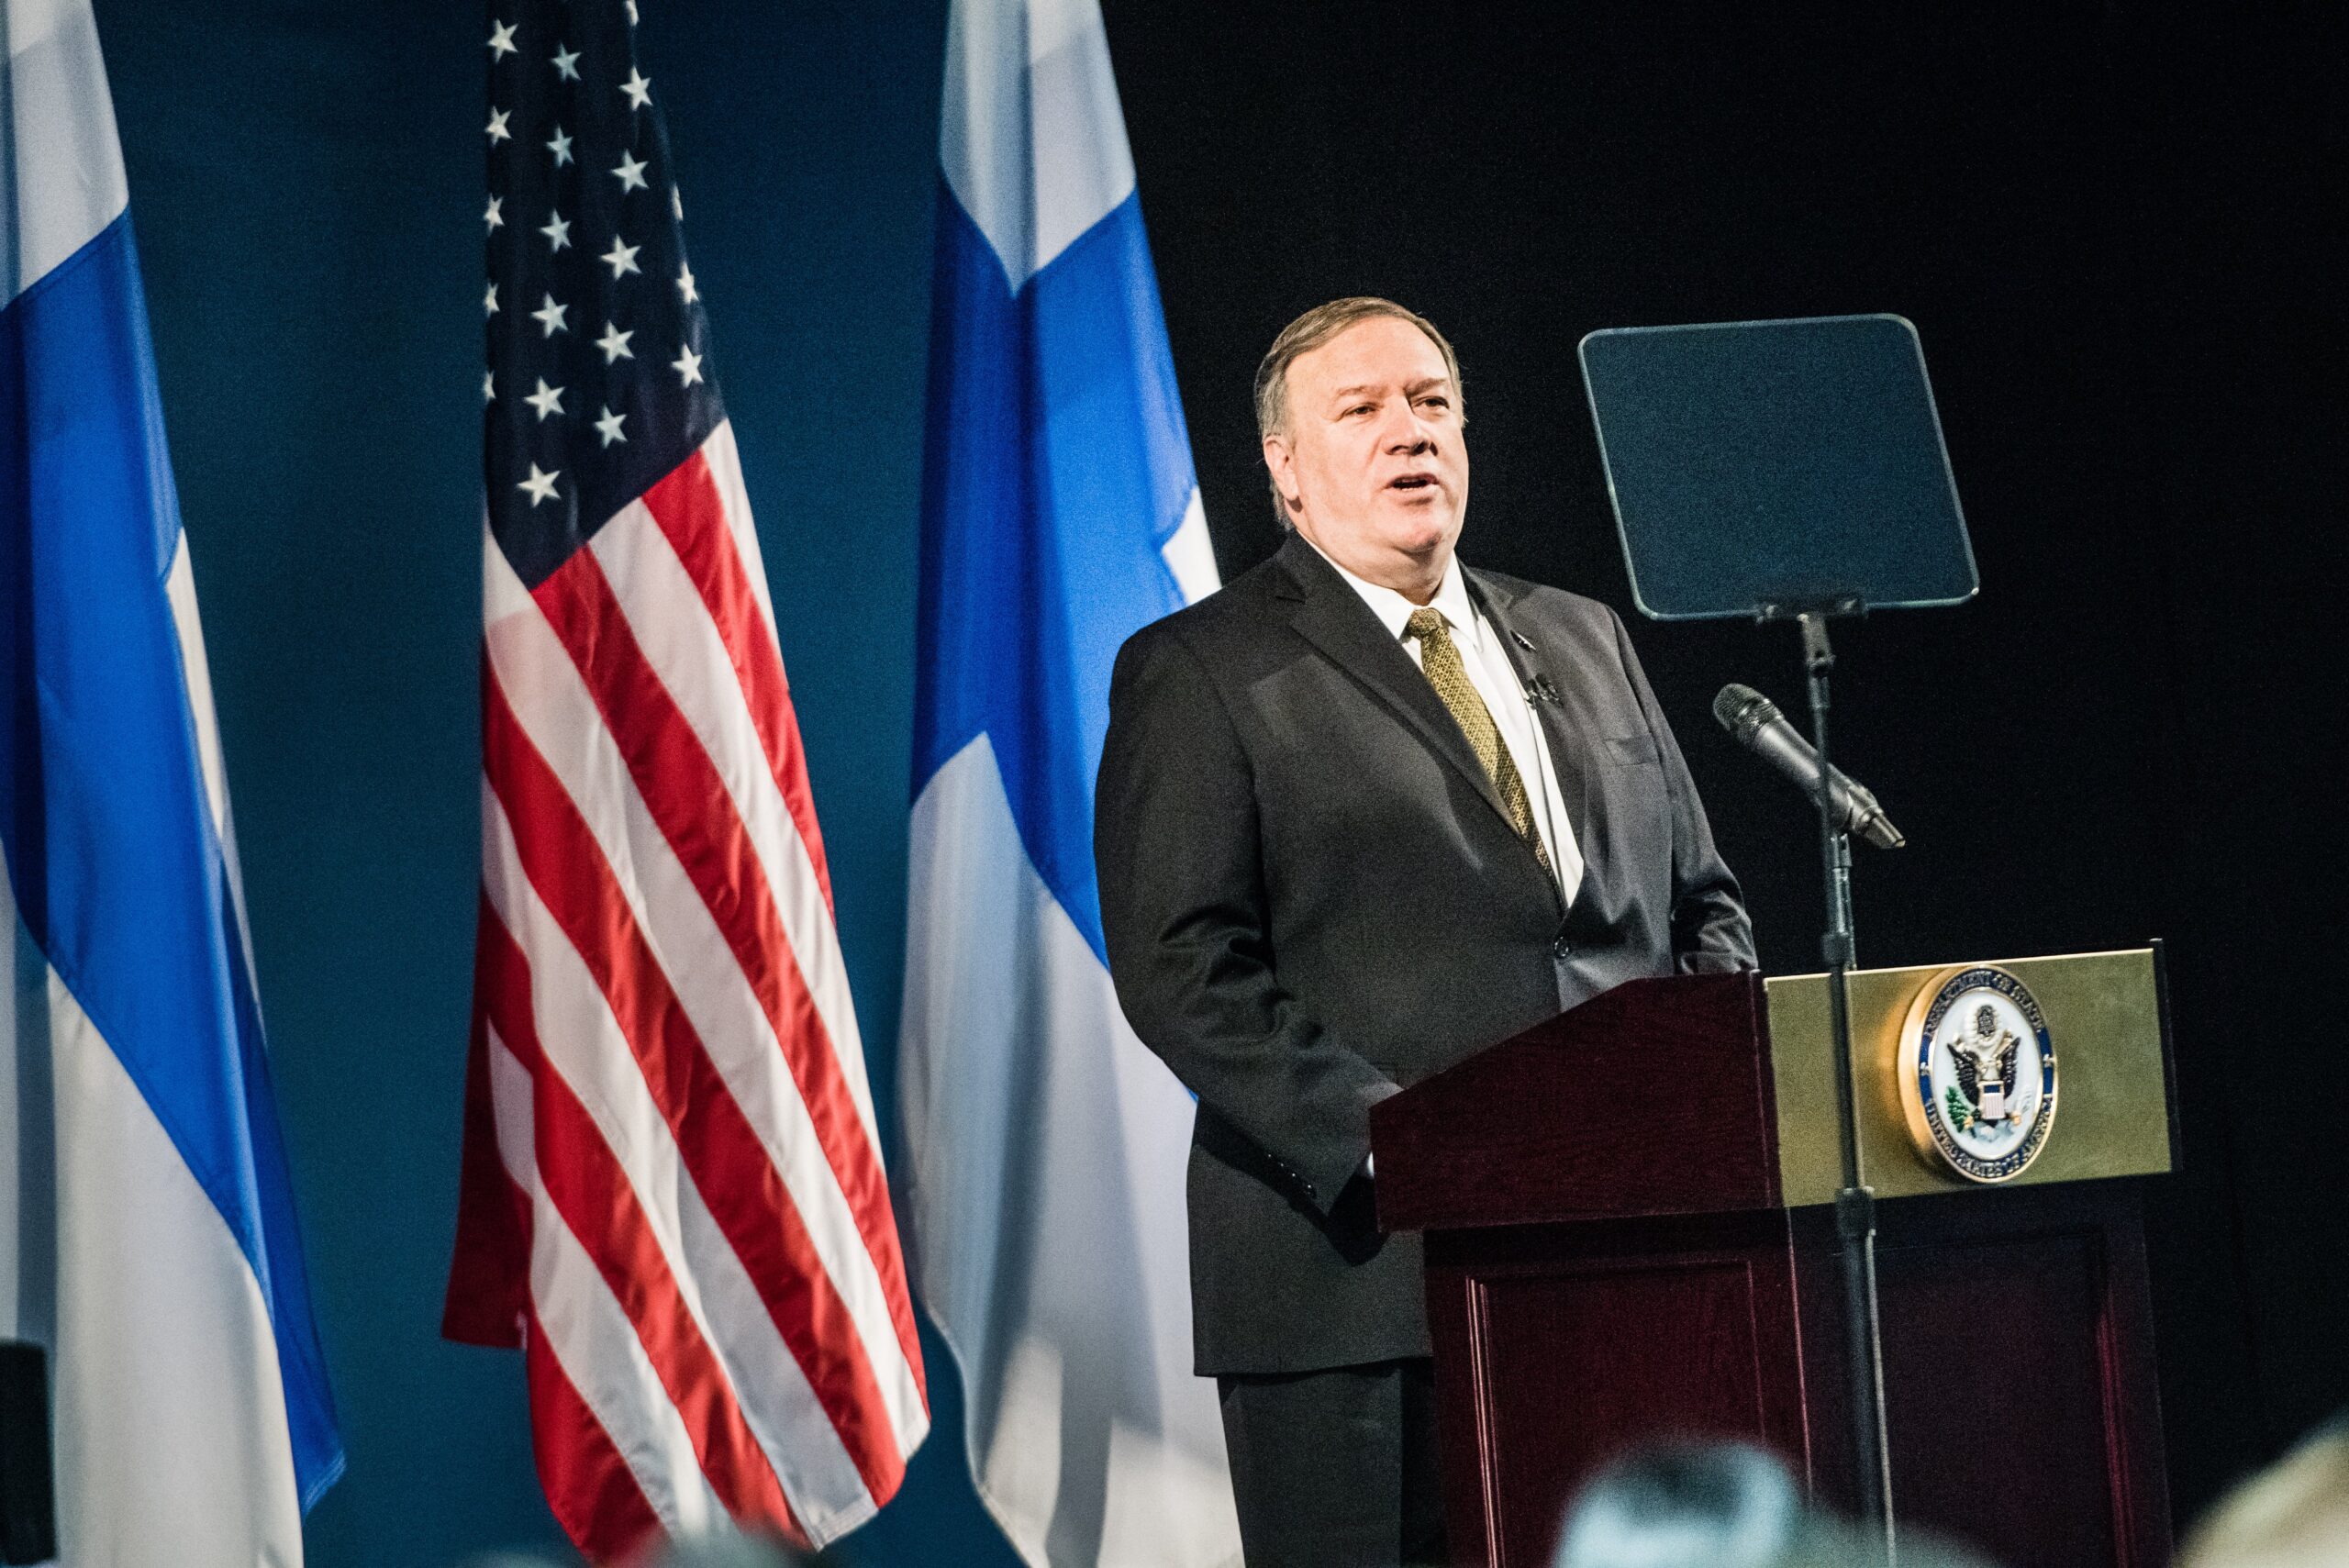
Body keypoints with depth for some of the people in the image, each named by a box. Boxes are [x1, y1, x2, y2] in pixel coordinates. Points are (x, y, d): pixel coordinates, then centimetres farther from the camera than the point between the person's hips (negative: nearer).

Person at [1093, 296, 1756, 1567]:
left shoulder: (1582, 641, 20)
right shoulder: (1198, 674, 2)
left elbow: (1702, 903, 22)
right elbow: (1181, 968, -8)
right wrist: (1385, 1133, -18)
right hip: (1358, 1276, -5)